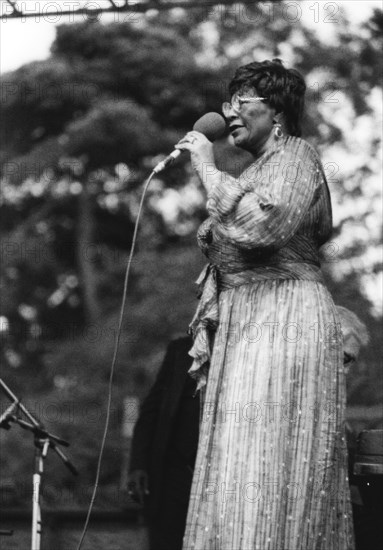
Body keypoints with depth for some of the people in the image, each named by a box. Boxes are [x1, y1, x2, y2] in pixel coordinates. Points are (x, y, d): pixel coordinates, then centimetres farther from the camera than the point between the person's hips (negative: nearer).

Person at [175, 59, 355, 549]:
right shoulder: (254, 172, 23)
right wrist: (210, 338, 15)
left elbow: (261, 227, -23)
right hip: (241, 326, 9)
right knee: (238, 477, 4)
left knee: (267, 474, -14)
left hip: (283, 321, -9)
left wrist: (207, 168, -13)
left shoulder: (294, 156, -4)